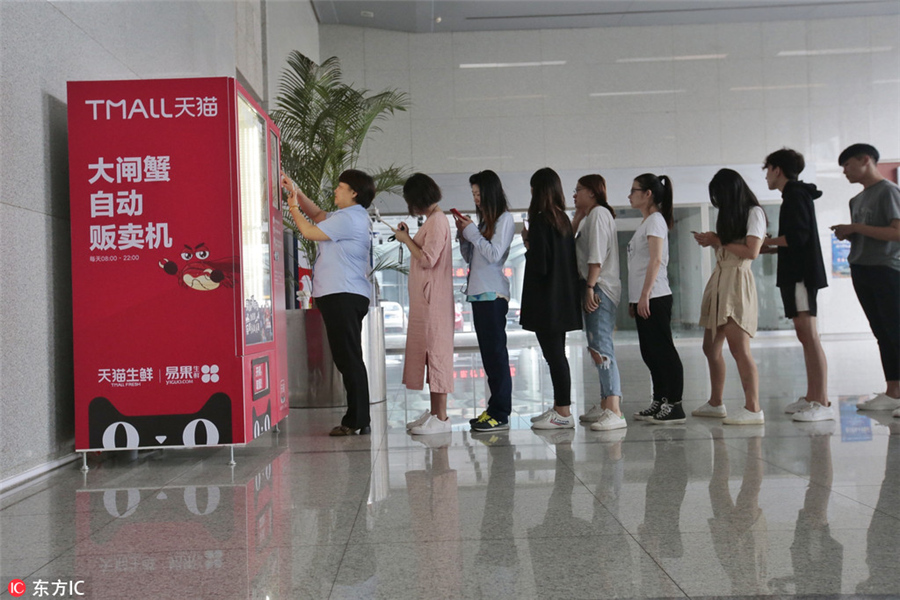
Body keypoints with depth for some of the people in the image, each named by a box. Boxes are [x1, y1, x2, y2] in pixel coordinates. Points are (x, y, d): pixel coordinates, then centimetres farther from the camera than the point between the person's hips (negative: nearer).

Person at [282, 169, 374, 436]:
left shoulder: (348, 218, -11)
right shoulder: (353, 217, 22)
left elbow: (310, 232, -10)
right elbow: (317, 214, 31)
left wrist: (293, 207, 5)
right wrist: (296, 191, 23)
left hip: (344, 296, -11)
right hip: (344, 296, 11)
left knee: (349, 359, -8)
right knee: (347, 359, 12)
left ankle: (356, 420, -5)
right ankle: (359, 418, 15)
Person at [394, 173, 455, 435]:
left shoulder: (438, 220, -13)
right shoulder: (432, 220, 17)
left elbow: (427, 259, -19)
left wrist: (406, 239, -10)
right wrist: (408, 237, 14)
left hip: (434, 299, -10)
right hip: (425, 299, 10)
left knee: (436, 351, -7)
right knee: (426, 350, 12)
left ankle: (441, 418, -3)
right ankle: (435, 413, 19)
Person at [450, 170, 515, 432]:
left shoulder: (504, 219, -3)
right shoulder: (483, 221, 20)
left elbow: (494, 254, -14)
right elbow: (471, 258, 22)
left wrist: (472, 232, -7)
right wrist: (463, 235, 8)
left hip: (493, 294, -8)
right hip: (478, 292, 9)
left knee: (496, 352, -9)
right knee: (488, 352, 9)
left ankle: (501, 415, -8)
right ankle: (494, 409, 14)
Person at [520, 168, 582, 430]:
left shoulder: (540, 222, -15)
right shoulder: (564, 219, 10)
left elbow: (539, 266, -19)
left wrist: (527, 244, -2)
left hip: (546, 301, -9)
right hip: (563, 299, 9)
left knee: (554, 355, -4)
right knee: (557, 355, 15)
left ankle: (564, 413, 1)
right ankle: (559, 407, 24)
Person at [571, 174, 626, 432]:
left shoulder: (598, 213, -7)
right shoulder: (590, 216, 24)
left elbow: (597, 255, -17)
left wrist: (590, 287, -21)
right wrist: (577, 216, 15)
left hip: (599, 287, -11)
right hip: (593, 287, 11)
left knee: (601, 347, -17)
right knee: (597, 348, 12)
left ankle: (614, 412, -22)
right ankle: (605, 406, 18)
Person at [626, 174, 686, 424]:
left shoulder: (655, 220, -9)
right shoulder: (645, 222, 19)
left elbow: (655, 260, -18)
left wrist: (645, 295, -22)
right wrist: (634, 299, 19)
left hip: (654, 298, -10)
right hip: (642, 298, 10)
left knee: (663, 350, -7)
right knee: (650, 352, 12)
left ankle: (674, 406, -3)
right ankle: (659, 402, 19)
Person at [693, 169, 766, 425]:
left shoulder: (754, 212, -3)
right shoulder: (729, 215, 21)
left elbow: (751, 251, -14)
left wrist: (719, 242, -4)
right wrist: (711, 241, 5)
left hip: (737, 281, -9)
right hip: (719, 280, 9)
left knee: (738, 346, -16)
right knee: (711, 347, 10)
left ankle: (753, 409, -16)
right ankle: (715, 404, 19)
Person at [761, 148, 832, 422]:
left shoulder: (795, 195, -9)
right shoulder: (798, 195, 20)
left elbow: (797, 237, -19)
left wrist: (766, 241, -7)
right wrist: (770, 246, 18)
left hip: (800, 275, -10)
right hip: (798, 273, 10)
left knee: (809, 337, -12)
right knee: (806, 337, 10)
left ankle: (823, 403, -12)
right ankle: (811, 397, 14)